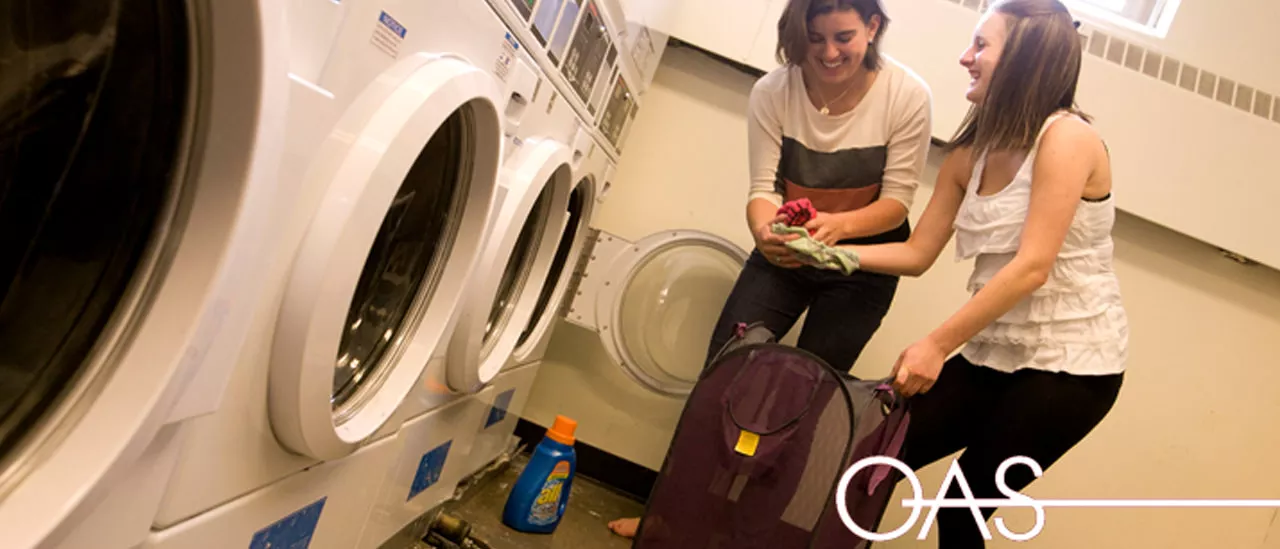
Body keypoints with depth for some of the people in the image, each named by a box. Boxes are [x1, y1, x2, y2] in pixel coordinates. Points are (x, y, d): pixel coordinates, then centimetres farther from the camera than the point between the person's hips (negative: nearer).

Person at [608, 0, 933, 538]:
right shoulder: (773, 91, -16)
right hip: (786, 253, 2)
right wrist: (763, 230, -39)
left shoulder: (907, 95, -19)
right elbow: (764, 188, -16)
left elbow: (896, 200, -16)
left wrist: (839, 225, -37)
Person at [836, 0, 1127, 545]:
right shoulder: (970, 154, 6)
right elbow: (917, 253, 6)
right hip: (993, 355, 6)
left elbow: (1032, 267, -23)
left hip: (1070, 364, -6)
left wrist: (937, 345, -26)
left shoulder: (1067, 137, -15)